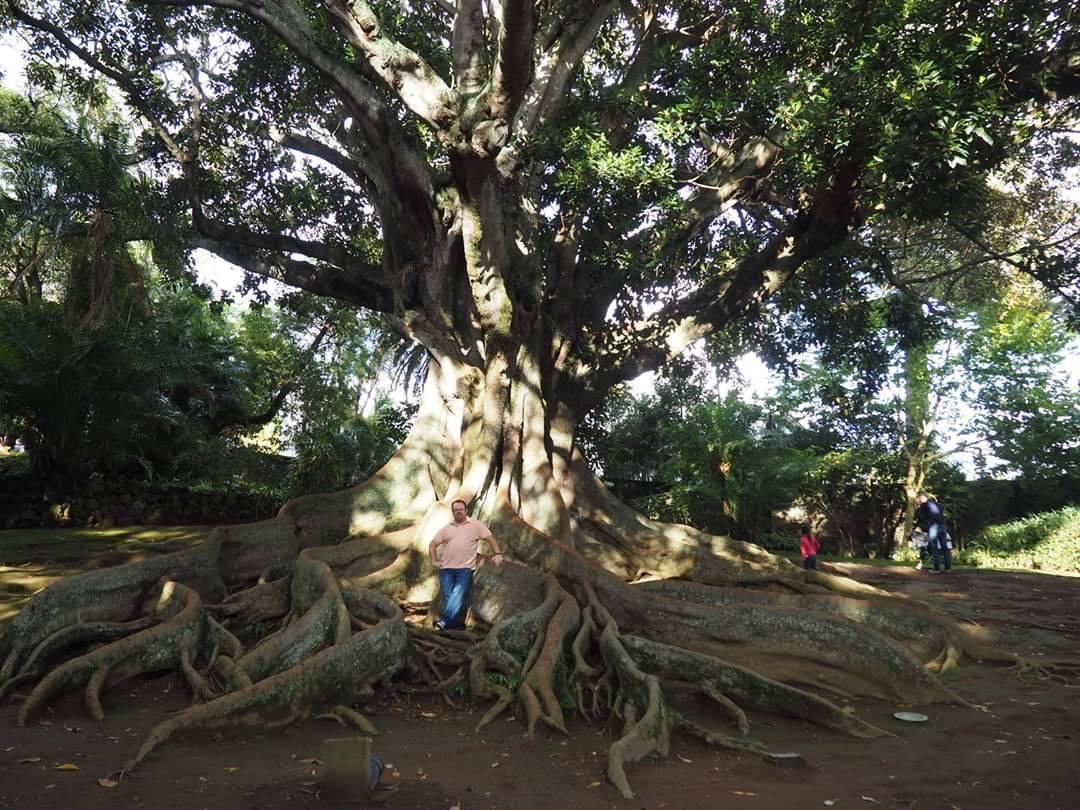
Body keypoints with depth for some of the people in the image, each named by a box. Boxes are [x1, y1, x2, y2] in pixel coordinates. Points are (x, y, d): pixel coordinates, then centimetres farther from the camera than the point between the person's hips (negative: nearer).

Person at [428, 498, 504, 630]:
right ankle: (457, 624, 4)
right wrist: (434, 560, 4)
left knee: (459, 596, -18)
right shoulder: (446, 528, 16)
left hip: (465, 568, -3)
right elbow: (433, 544, 17)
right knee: (448, 598, -2)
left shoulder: (475, 524, 8)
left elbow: (490, 539, 7)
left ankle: (445, 621, -25)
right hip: (446, 569, 3)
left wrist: (498, 554, -6)